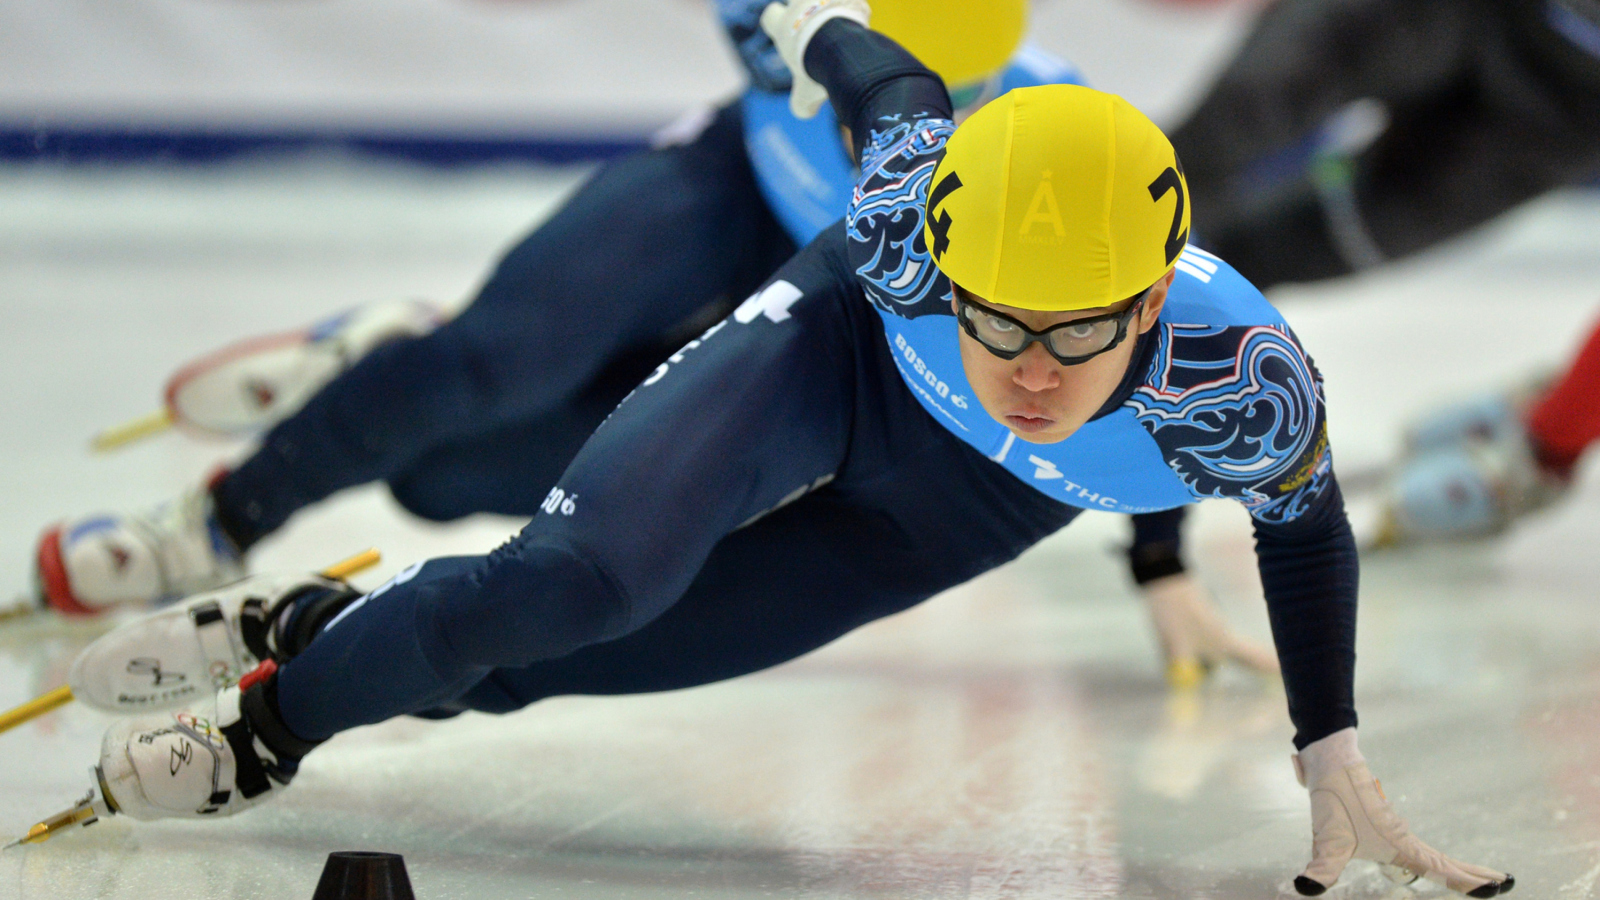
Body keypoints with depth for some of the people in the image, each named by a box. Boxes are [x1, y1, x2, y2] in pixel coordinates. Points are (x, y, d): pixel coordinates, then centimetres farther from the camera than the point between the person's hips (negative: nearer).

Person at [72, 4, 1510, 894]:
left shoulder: (1244, 391, -38)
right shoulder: (917, 199, -38)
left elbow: (1309, 526, -13)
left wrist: (1334, 761, -8)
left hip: (946, 524, 2)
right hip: (834, 351, -2)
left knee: (581, 652, -3)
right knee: (593, 575, -26)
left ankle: (328, 634, 23)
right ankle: (280, 700, -2)